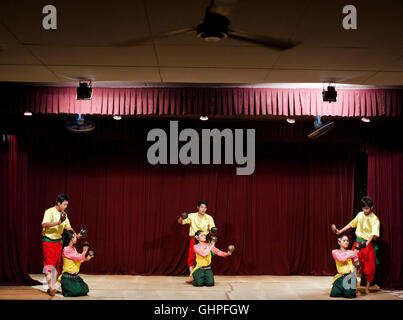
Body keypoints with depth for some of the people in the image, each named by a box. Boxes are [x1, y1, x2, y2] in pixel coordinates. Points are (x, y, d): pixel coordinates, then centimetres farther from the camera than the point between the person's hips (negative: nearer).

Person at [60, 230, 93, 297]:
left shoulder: (74, 248, 10)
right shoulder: (66, 250, -17)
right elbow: (78, 257, -18)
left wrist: (86, 259, 7)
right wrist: (84, 251, -2)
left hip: (75, 276, 8)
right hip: (67, 277, -8)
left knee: (85, 290, -4)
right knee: (77, 291, -22)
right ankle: (64, 289, 5)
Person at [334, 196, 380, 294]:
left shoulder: (375, 219, -10)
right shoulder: (360, 214, 3)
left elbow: (373, 234, -19)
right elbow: (351, 224, 16)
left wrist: (366, 244, -30)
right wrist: (341, 231, 12)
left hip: (369, 244, -3)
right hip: (358, 242, 3)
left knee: (370, 267, 0)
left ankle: (367, 288, 13)